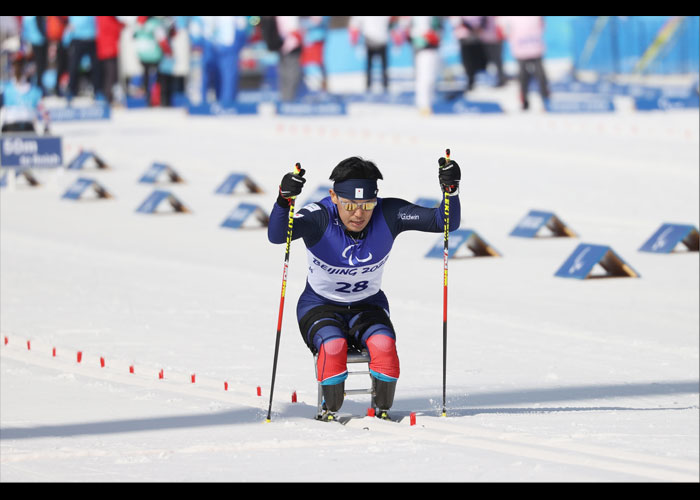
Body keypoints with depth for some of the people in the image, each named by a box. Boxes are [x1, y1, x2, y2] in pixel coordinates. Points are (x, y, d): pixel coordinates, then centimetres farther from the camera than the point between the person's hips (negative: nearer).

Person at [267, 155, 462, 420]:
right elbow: (276, 235, -42)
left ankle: (383, 411, -5)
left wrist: (451, 189, -36)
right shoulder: (320, 217, -24)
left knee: (383, 345, -29)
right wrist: (284, 200, -61)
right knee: (333, 346, -33)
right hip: (320, 306, -2)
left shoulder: (388, 215, -15)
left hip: (368, 306, 2)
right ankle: (329, 411, -7)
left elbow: (445, 222, -17)